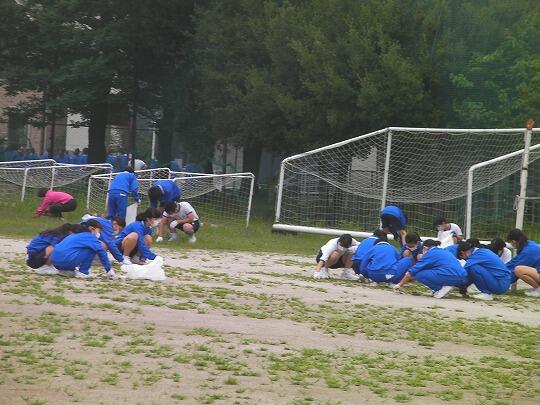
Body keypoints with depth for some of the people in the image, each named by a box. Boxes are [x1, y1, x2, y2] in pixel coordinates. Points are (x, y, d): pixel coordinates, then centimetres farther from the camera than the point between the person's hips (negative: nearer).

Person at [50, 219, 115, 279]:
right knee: (92, 249, 2)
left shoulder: (76, 235, 29)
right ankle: (83, 272, 1)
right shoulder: (90, 237, 4)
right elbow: (101, 252, -1)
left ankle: (65, 270, 18)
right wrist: (109, 270, 5)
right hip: (66, 261, -8)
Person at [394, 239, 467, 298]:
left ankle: (443, 288, -7)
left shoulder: (430, 253, 7)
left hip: (450, 277, -8)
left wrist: (400, 285, 19)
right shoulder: (444, 252, 28)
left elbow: (412, 271, 7)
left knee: (418, 274, -1)